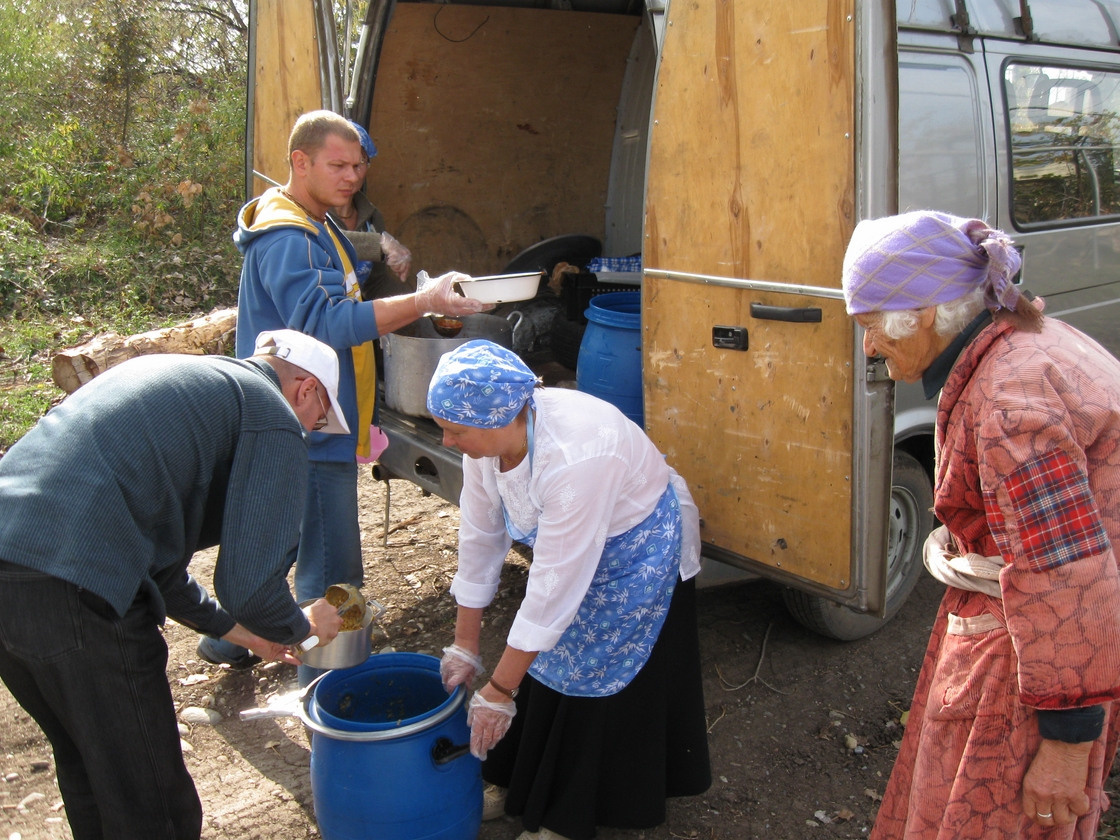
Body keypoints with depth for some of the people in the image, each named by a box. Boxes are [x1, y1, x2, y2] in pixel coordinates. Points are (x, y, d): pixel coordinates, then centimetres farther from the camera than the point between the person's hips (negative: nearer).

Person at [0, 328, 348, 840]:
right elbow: (250, 584, -9)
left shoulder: (174, 377, 26)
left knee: (85, 769, 28)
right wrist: (304, 626, 14)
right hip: (72, 597, -9)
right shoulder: (275, 422, -1)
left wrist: (233, 628, 36)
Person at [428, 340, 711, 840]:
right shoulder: (488, 436, -18)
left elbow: (554, 587, -36)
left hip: (642, 558, -7)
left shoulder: (575, 458, -42)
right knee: (543, 666, 14)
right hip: (566, 545, 7)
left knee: (601, 689, 4)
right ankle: (516, 782, 36)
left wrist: (498, 692, -27)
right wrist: (465, 647, -1)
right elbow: (479, 537, -8)